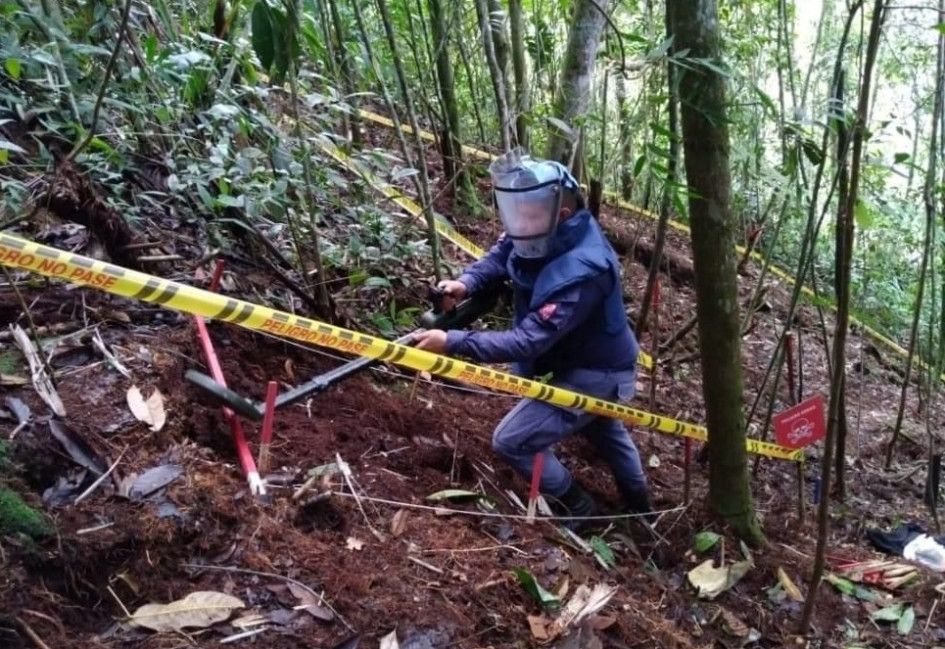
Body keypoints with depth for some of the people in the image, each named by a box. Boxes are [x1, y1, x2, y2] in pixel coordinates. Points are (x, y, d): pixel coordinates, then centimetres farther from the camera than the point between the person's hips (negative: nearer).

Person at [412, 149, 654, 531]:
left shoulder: (581, 273, -39)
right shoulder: (546, 231, -16)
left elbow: (528, 341, -41)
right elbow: (499, 255, -2)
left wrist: (452, 342, -44)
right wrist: (467, 282, -23)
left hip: (593, 373, -9)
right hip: (573, 357, 9)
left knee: (512, 441, -9)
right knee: (605, 430, 30)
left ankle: (576, 508, 15)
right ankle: (638, 507, 56)